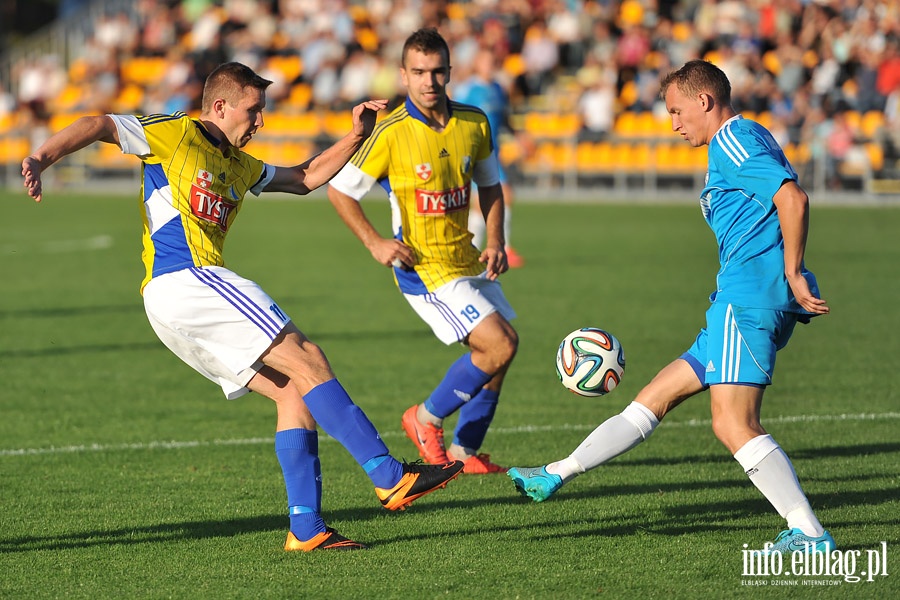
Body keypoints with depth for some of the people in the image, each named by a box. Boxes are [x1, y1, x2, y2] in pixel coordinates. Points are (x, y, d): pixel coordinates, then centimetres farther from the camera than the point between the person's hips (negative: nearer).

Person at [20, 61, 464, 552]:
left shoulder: (238, 166, 26)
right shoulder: (174, 135, 1)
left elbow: (305, 178, 36)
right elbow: (99, 125, -6)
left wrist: (356, 135, 26)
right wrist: (41, 159, -22)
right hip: (183, 279, -10)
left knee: (293, 391, 3)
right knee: (307, 361, -14)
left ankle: (306, 527, -3)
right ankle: (389, 475, -18)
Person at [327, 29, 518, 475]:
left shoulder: (474, 123, 0)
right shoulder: (391, 132, -16)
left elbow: (489, 186, 15)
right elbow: (338, 189, -9)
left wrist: (495, 243, 3)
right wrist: (375, 243, -15)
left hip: (466, 260, 7)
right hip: (423, 266, -7)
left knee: (504, 344, 11)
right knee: (498, 346, -15)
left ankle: (465, 451, 25)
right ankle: (425, 420, 4)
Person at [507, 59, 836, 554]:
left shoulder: (734, 141, -7)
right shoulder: (744, 144, 25)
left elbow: (793, 198, -20)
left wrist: (793, 275, -18)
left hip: (751, 292, -11)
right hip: (741, 305, 11)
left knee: (733, 424, -18)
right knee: (656, 396, 14)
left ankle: (808, 533, -20)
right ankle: (557, 475, 20)